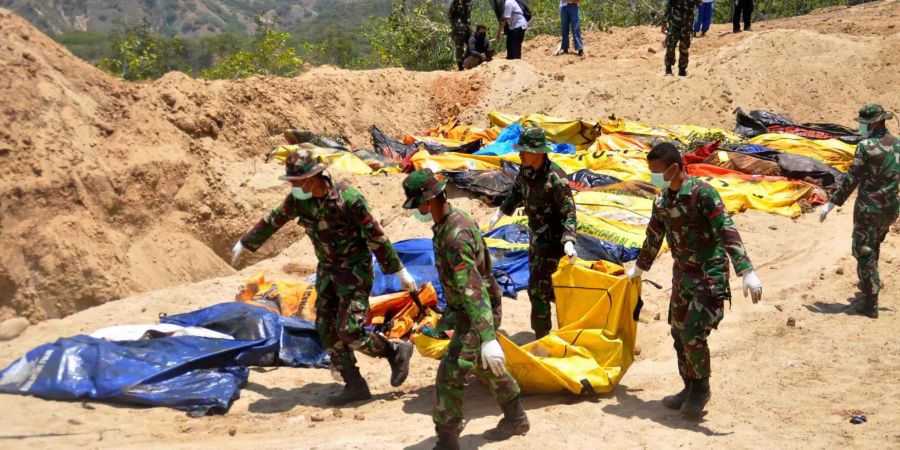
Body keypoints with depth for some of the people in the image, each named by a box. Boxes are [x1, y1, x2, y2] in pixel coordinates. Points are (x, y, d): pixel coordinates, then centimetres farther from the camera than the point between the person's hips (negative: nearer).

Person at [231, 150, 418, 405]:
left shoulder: (348, 199, -25)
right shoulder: (298, 199, -6)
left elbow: (376, 236, -19)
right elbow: (273, 221, 12)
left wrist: (400, 271, -14)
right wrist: (244, 243, 23)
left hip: (355, 270, -7)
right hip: (328, 270, 7)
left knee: (349, 331, -15)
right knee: (326, 330, 4)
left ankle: (396, 351, 10)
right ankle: (355, 386, 14)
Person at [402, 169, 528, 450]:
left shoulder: (455, 235, -29)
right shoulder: (448, 223, 3)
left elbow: (473, 289, -36)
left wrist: (488, 338, -41)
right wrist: (450, 311, 28)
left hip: (475, 318, -10)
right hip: (464, 312, 10)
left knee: (449, 377, -8)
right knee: (486, 367, 25)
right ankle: (516, 420, 42)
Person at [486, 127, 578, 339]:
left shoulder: (555, 178, -28)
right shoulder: (526, 169, -4)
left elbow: (569, 212, -26)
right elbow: (517, 193, 17)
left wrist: (568, 242, -37)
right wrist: (500, 213, 15)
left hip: (553, 237, -9)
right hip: (537, 234, 9)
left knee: (537, 287, -8)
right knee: (539, 280, 22)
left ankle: (541, 337, 3)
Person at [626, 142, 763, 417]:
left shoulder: (702, 194, -19)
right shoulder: (662, 200, 5)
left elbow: (728, 232, -26)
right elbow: (654, 237, 22)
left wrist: (747, 272, -34)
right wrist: (639, 267, 34)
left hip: (710, 276, -8)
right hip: (682, 274, 8)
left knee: (694, 335, -14)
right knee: (679, 333, 11)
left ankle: (701, 388, 9)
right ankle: (690, 389, 26)